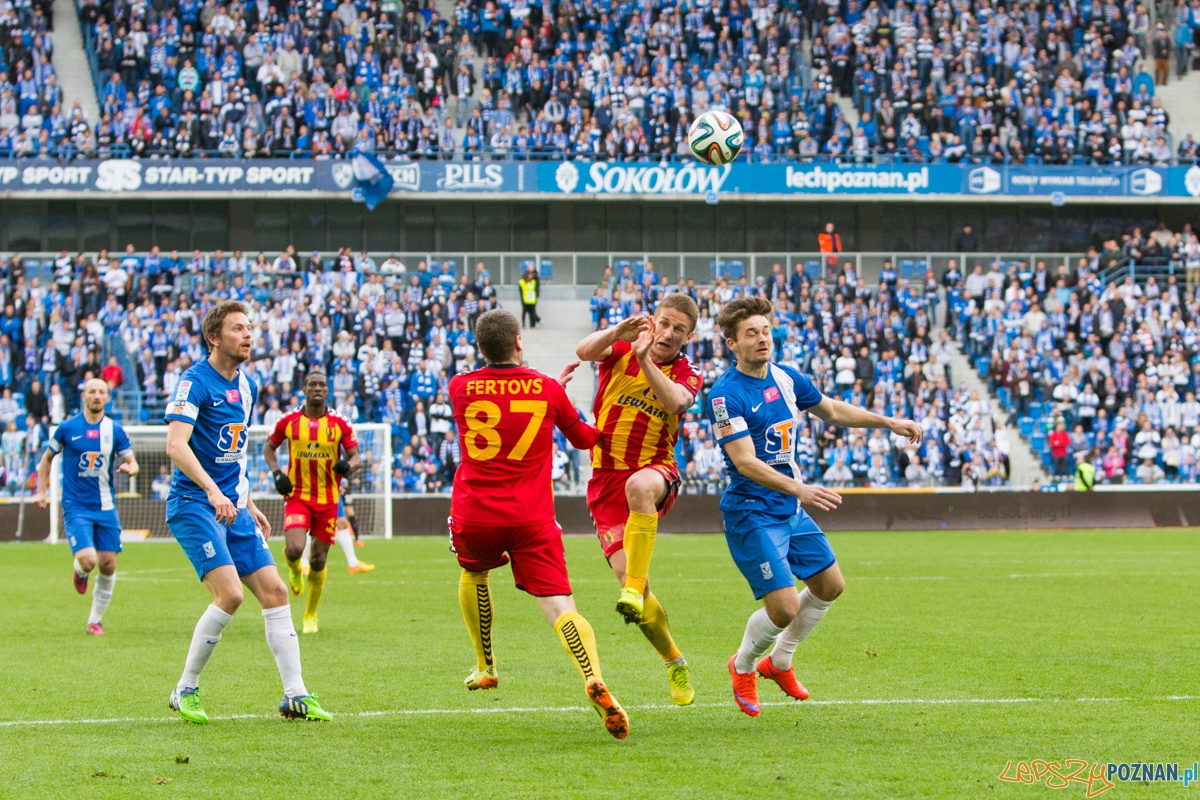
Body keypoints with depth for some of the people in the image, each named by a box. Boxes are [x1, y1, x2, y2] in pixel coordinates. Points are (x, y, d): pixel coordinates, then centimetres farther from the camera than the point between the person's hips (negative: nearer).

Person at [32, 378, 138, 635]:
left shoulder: (115, 430, 3)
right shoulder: (67, 428, -2)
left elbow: (131, 462, 7)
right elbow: (47, 457, 11)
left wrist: (130, 468, -17)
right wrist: (41, 491, 5)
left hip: (106, 508, 3)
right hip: (76, 507, -3)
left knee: (108, 565, 0)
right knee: (88, 560, -20)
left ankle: (95, 620, 17)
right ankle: (79, 571, 19)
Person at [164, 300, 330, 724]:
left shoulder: (247, 386, 14)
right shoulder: (195, 382, -12)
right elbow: (176, 445, -24)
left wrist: (248, 504, 22)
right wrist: (213, 490, -36)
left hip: (233, 507, 8)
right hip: (193, 505, -8)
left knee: (274, 591, 1)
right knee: (230, 594, -20)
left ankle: (295, 696, 5)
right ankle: (185, 691, -4)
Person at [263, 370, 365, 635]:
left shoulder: (339, 424, 0)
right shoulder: (289, 421, 0)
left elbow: (356, 456, 4)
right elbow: (269, 447, 15)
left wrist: (348, 465, -20)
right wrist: (276, 473, -3)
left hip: (327, 500, 1)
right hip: (297, 496, -1)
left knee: (318, 560, 4)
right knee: (295, 549, -22)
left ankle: (311, 615, 22)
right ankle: (294, 569, 17)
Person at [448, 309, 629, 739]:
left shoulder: (459, 388, 1)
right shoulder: (547, 389, -1)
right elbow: (584, 438, 16)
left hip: (473, 515, 1)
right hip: (531, 518, -1)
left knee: (473, 574, 33)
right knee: (559, 605, -9)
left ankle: (485, 667, 40)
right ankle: (594, 679, -34)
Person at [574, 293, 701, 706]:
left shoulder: (687, 375, 5)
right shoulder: (622, 351, 6)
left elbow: (676, 402, -20)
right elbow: (584, 351, -17)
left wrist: (645, 362, -30)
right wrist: (619, 332, -33)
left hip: (656, 471, -1)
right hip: (607, 480, 1)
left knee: (639, 486, -41)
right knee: (626, 574, -13)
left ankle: (636, 589, -41)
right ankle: (674, 662, 7)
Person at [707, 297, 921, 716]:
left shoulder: (785, 378, 4)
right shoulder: (726, 395, -20)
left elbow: (833, 411, 22)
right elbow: (745, 462, -28)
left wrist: (890, 423, 19)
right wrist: (798, 488, -40)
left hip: (792, 509, 9)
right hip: (752, 513, -8)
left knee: (830, 586, 16)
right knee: (784, 607, -13)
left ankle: (779, 662, 34)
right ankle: (742, 667, 17)